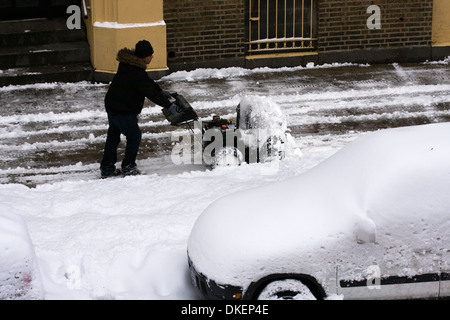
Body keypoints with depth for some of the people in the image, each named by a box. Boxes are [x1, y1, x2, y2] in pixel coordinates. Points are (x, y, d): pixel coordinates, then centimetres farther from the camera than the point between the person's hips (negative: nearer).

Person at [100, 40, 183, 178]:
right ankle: (128, 168, 14)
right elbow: (151, 93, -24)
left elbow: (148, 82, 19)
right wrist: (169, 105, -20)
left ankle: (106, 168, 25)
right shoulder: (137, 73, -25)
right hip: (124, 111, -10)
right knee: (134, 136, 6)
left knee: (113, 136, 17)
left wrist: (161, 92, 25)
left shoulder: (129, 64, 6)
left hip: (111, 105, 10)